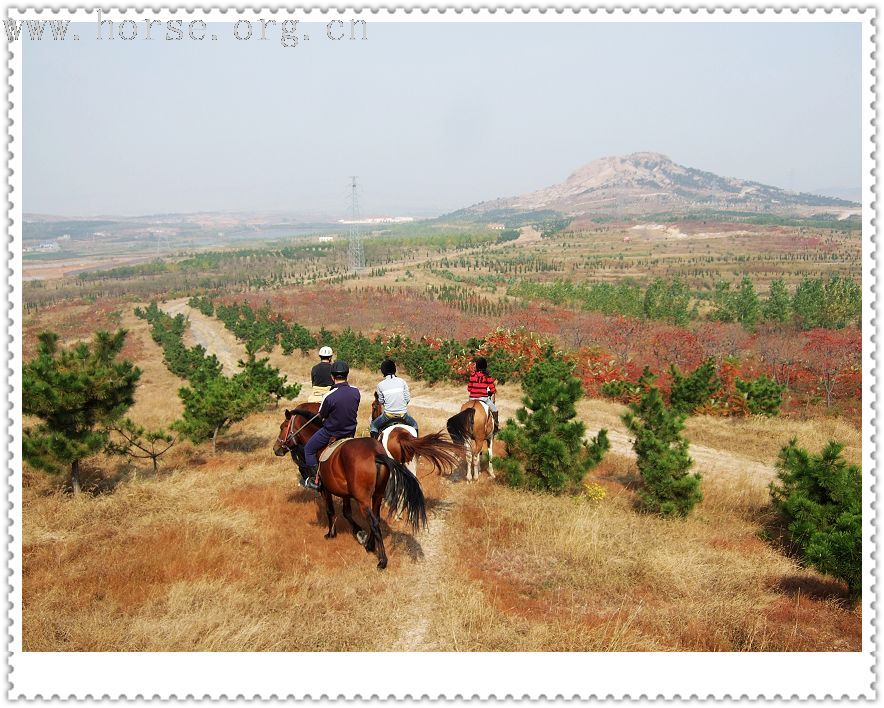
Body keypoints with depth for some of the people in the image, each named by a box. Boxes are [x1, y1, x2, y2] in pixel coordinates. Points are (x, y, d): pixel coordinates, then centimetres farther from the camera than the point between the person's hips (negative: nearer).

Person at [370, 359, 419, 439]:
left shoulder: (380, 385, -5)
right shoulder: (402, 382, -2)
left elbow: (381, 401, 6)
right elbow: (408, 399, 0)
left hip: (388, 415, -1)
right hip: (403, 414, 1)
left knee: (373, 426, 23)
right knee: (414, 424, 30)